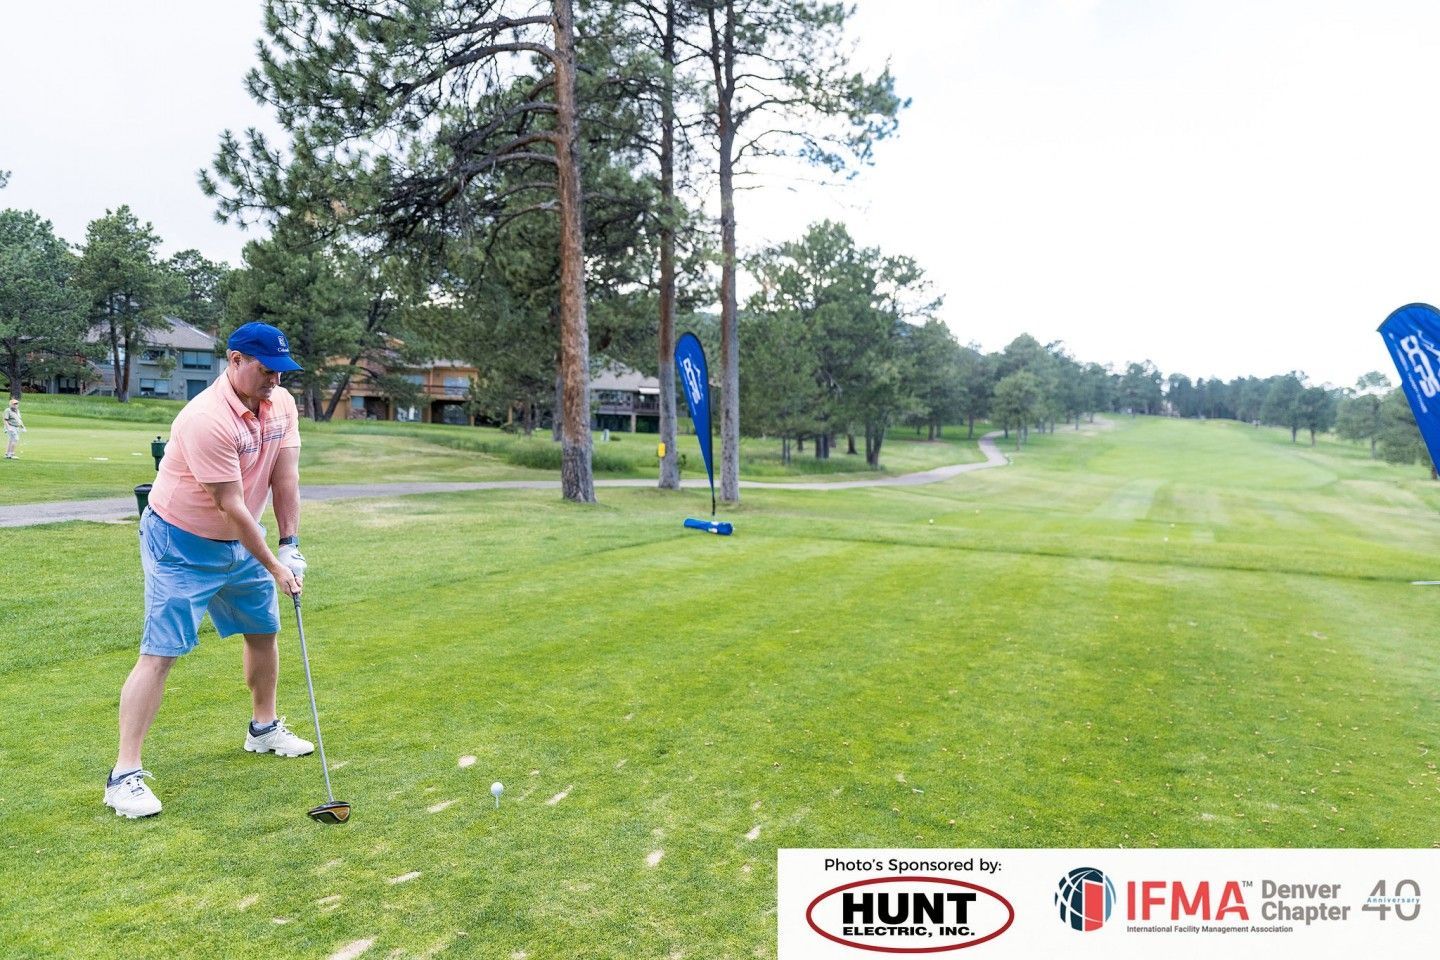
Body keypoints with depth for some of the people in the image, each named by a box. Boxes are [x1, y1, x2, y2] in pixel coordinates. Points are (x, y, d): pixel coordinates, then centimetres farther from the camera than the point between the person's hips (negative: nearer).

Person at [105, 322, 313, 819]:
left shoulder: (282, 404, -6)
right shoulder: (208, 420, -29)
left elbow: (285, 477, -6)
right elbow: (231, 507, -27)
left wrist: (290, 545, -10)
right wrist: (274, 566, -20)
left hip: (241, 540, 8)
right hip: (182, 545, -8)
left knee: (265, 630, 16)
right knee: (160, 653, -9)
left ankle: (264, 727, 36)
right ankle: (124, 775, -1)